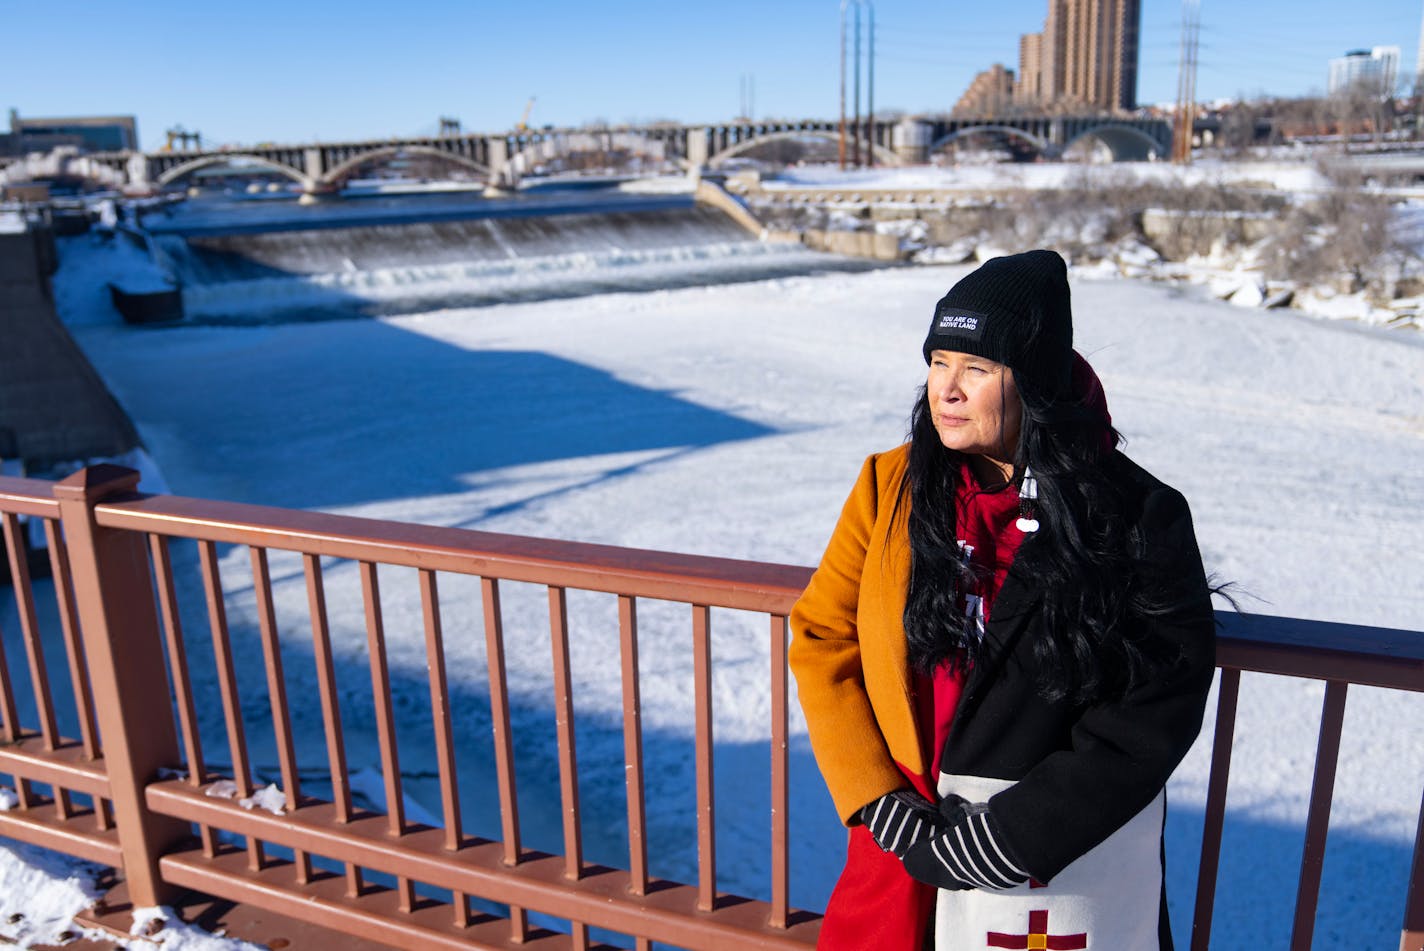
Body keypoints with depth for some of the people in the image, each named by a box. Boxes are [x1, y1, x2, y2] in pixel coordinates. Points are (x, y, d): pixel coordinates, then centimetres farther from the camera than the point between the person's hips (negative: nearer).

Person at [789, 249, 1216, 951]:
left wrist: (1012, 836, -15)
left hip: (1074, 860, -2)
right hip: (909, 841, 2)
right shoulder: (892, 485, -4)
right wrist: (882, 805, -11)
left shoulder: (1138, 516, -10)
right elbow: (821, 638, -2)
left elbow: (1157, 711, -11)